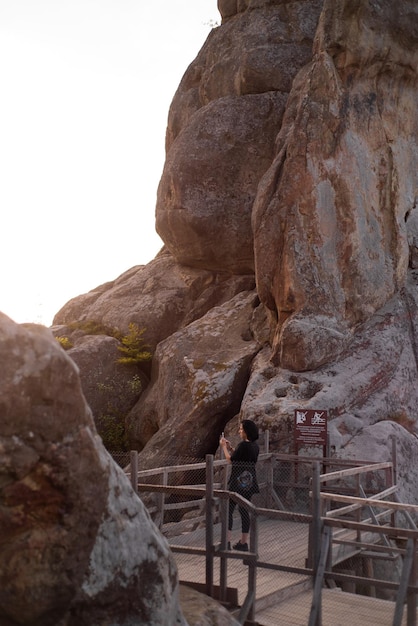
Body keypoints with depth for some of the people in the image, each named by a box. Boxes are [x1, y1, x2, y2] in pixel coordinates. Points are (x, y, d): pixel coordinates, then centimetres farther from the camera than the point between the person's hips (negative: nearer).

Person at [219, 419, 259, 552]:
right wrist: (230, 448, 19)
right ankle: (243, 542, 16)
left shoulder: (243, 445, -17)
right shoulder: (255, 446, 10)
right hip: (249, 481, 9)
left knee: (228, 509, -3)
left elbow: (231, 460, -12)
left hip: (239, 481, -8)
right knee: (244, 511, 12)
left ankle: (226, 542, -5)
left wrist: (224, 447, 0)